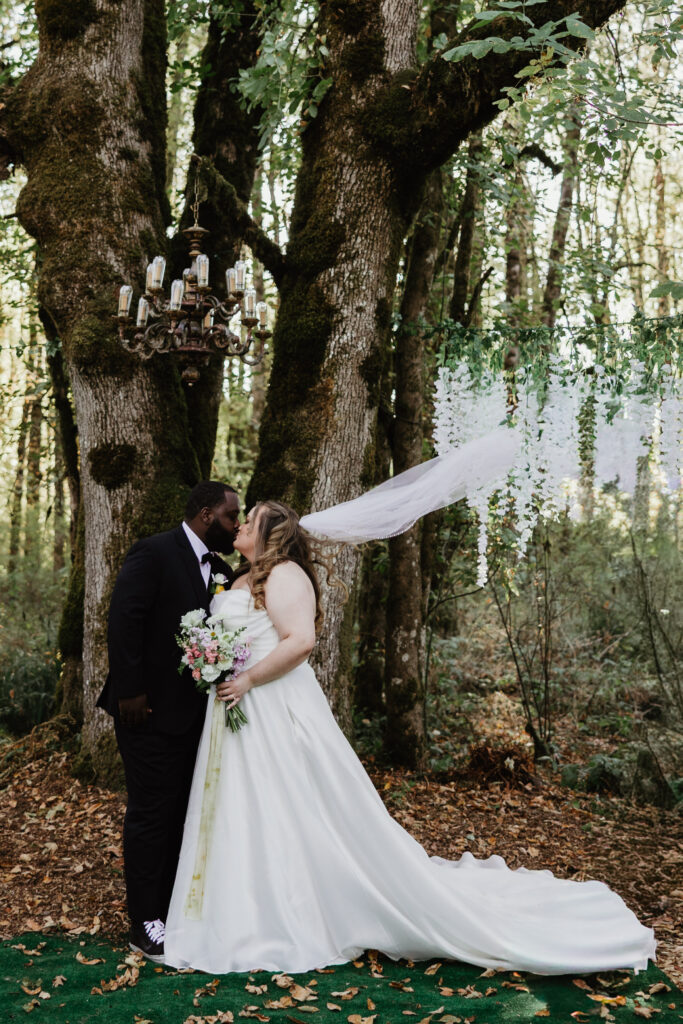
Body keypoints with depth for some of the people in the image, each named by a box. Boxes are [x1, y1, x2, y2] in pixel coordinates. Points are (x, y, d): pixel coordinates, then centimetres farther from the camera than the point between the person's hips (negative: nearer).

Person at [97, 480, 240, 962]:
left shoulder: (220, 570, 10)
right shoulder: (154, 553, -13)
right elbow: (124, 619, -19)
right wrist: (130, 691, -20)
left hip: (192, 712, 8)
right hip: (150, 710, -8)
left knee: (183, 812, 14)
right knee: (151, 811, 0)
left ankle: (173, 910, 27)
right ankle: (146, 923, 11)